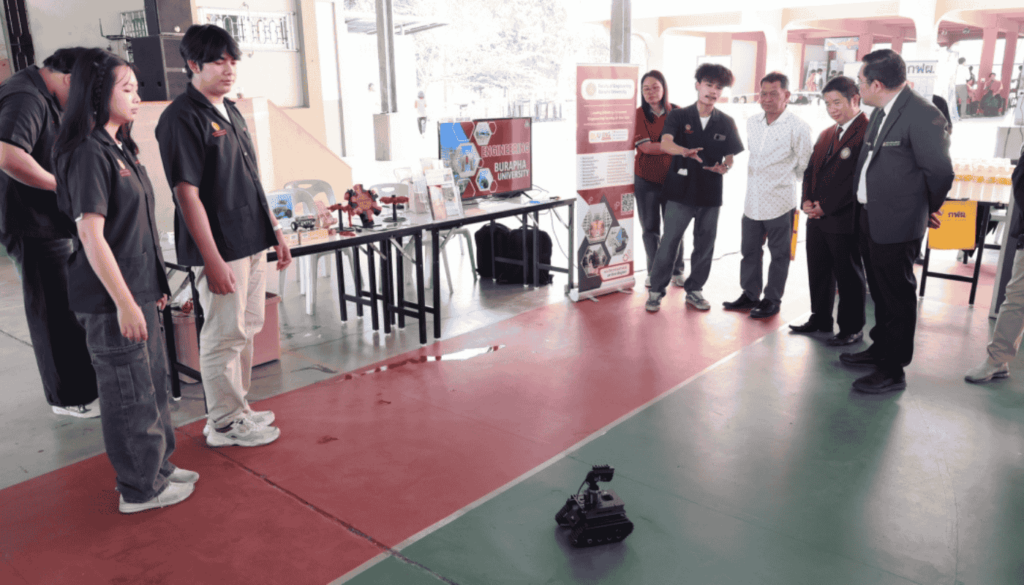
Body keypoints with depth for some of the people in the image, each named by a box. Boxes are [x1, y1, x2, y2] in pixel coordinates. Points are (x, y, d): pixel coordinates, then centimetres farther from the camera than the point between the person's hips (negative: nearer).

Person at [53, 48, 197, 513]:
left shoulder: (120, 149, 13)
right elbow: (91, 234, -21)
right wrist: (124, 302, -21)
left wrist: (154, 286, 19)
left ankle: (158, 466, 35)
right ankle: (140, 489, 19)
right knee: (130, 393, 3)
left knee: (153, 383, 19)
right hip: (113, 299, -9)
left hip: (140, 290, 9)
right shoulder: (88, 154, -17)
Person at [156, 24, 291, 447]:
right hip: (221, 248, -9)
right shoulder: (182, 118, -13)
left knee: (247, 329, 17)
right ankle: (225, 423, 16)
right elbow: (188, 195, -18)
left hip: (252, 242, 9)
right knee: (224, 336, 1)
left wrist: (275, 230, 17)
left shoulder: (230, 112, 14)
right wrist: (213, 260, -21)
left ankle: (237, 409, 31)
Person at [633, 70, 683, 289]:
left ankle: (676, 271, 22)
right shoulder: (638, 114, -3)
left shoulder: (677, 112, 3)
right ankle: (653, 272, 21)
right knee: (650, 228, 7)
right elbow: (645, 146, -13)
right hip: (646, 179, -1)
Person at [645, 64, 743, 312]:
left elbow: (730, 156, 10)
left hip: (711, 192, 3)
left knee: (705, 245, 9)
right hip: (681, 190, -3)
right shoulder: (679, 116, -2)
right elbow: (665, 143, -20)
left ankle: (694, 290, 25)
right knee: (669, 242, -3)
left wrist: (725, 166, -14)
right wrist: (684, 151, -41)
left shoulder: (726, 122, 6)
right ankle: (656, 290, 11)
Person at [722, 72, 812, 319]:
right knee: (749, 250, 13)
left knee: (779, 254, 7)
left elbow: (804, 167, -3)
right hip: (753, 201, 6)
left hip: (780, 203, -6)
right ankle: (750, 295, 27)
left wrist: (782, 181, 6)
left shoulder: (798, 127, -10)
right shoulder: (752, 123, 8)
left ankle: (772, 300, 17)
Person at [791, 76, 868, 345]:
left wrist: (826, 206, -17)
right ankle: (820, 319, 31)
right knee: (818, 273, 16)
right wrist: (806, 201, 1)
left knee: (849, 276, 4)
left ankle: (852, 328, 16)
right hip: (817, 219, 8)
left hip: (844, 220, -8)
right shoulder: (826, 134, 17)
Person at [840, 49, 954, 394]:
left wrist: (924, 210, -2)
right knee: (881, 292, 22)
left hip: (897, 224, -9)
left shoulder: (923, 115, -19)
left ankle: (892, 371, 15)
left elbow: (940, 172, -17)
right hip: (872, 219, 9)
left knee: (896, 296, 3)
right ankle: (881, 349, 40)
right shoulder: (880, 112, 9)